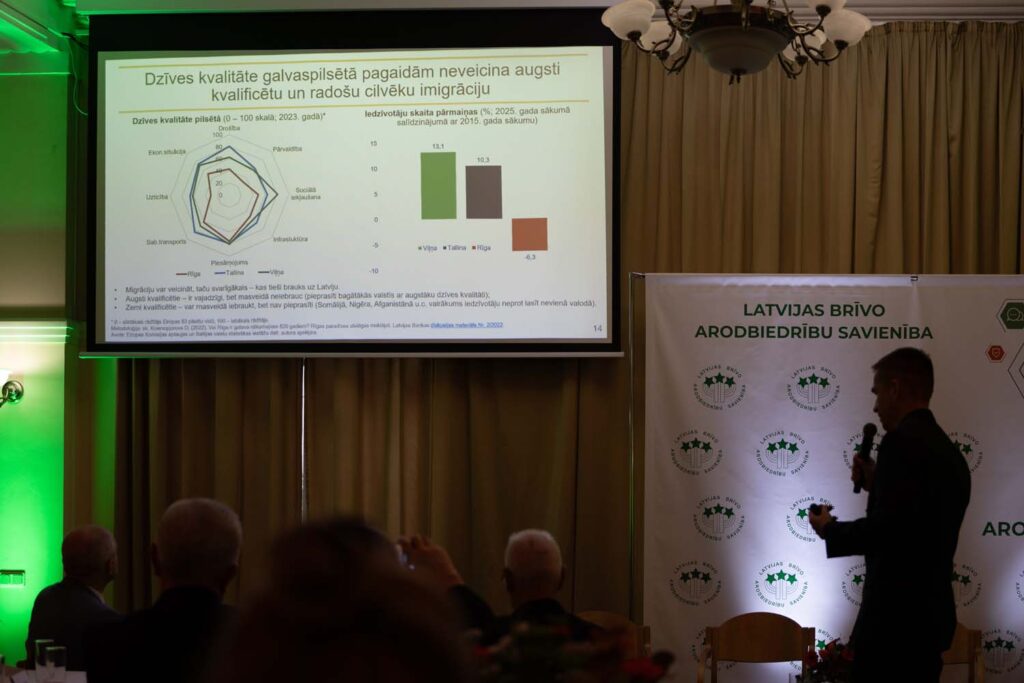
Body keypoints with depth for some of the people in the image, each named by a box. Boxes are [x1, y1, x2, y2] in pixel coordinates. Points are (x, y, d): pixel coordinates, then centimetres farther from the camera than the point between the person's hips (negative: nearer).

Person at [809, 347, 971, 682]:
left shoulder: (902, 441, -14)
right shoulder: (949, 452, 16)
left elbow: (885, 529, -23)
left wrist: (829, 530, -6)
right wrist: (877, 485, 17)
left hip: (897, 616, -10)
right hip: (929, 613, 10)